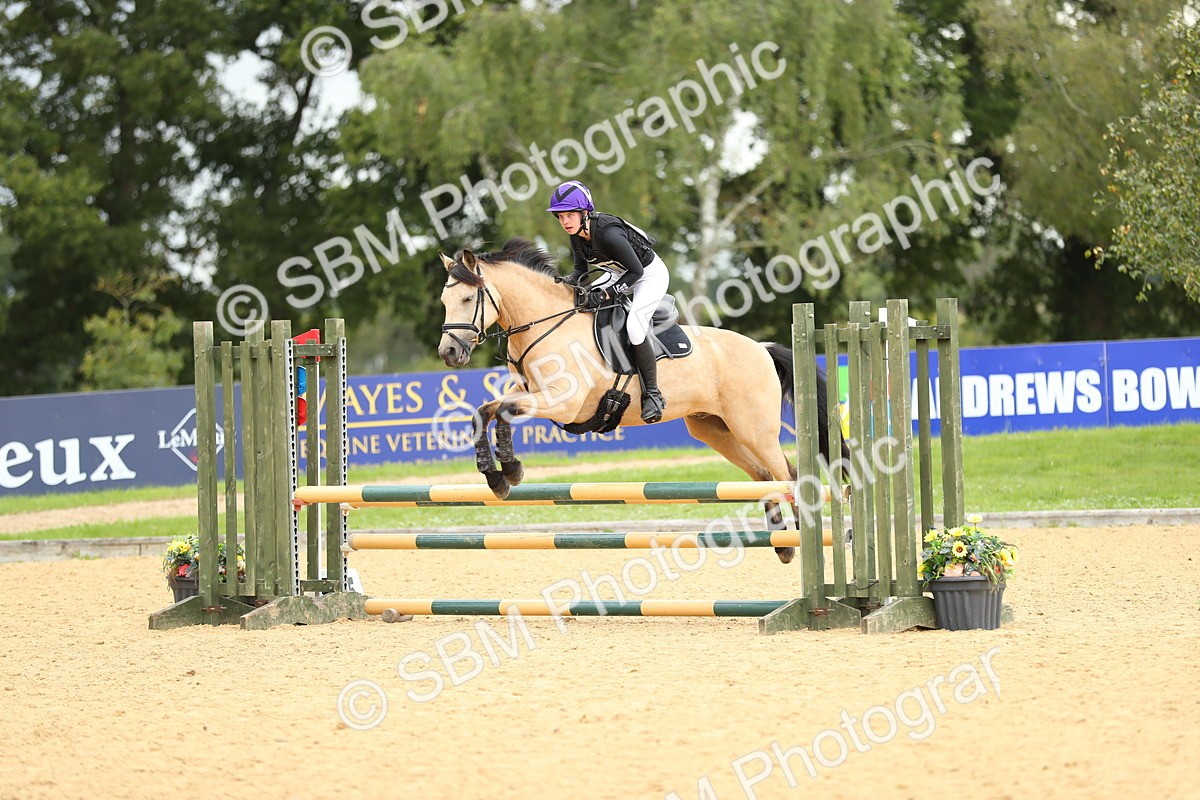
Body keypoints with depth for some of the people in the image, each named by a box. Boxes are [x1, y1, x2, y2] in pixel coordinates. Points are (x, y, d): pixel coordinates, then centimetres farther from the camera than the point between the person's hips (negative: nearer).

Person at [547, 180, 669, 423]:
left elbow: (636, 271, -27)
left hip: (650, 274, -9)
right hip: (621, 274, 9)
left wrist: (607, 294, -32)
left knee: (634, 324, -28)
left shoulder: (608, 234, -35)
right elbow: (581, 269, 5)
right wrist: (569, 282, -17)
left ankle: (652, 394, -19)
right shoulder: (577, 235, -10)